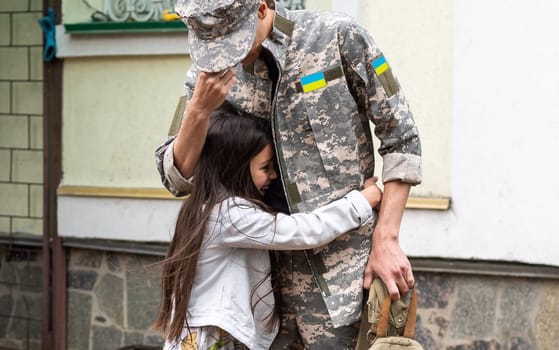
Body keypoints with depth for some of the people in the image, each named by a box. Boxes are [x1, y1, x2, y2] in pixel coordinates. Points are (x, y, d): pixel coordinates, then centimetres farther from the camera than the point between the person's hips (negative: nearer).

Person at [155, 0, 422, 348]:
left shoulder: (339, 37, -9)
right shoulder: (208, 72, 0)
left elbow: (401, 137, -5)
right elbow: (178, 178, -1)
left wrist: (386, 240, -10)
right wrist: (200, 109, -19)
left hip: (342, 263, -3)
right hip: (264, 264, 3)